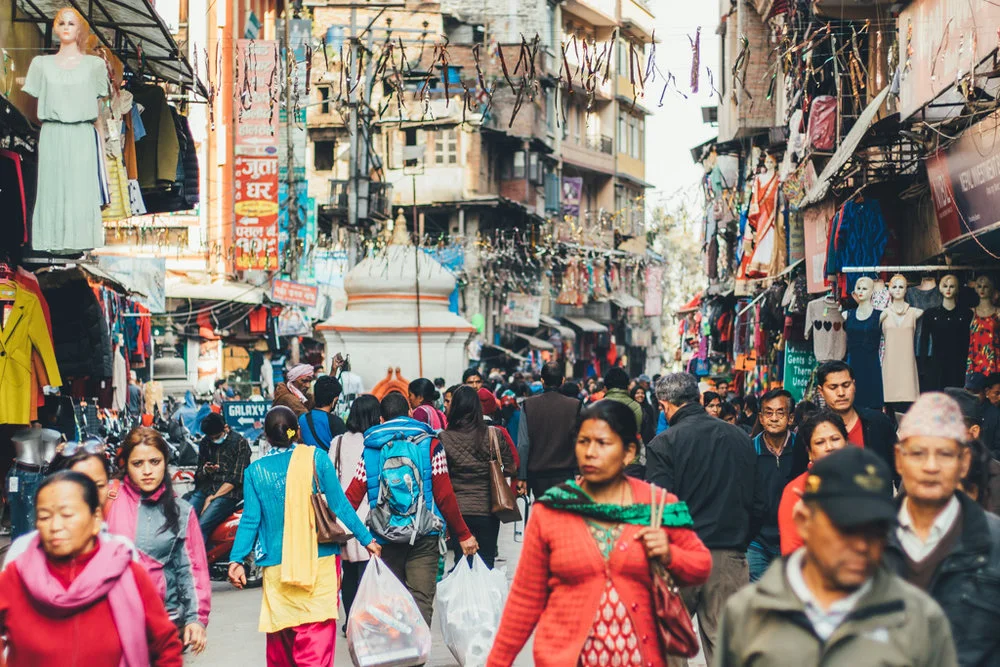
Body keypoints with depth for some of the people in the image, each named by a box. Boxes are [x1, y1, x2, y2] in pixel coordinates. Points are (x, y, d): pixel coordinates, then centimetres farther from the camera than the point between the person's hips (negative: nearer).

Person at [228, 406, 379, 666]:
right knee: (316, 643, -5)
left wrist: (236, 559, 6)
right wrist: (367, 539, 6)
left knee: (280, 645, 13)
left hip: (276, 568, 2)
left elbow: (250, 520, 0)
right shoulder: (316, 458, -1)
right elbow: (339, 505, -1)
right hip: (319, 563, -2)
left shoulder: (255, 471, 4)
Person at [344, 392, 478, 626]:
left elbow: (352, 497, 1)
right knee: (421, 601, -5)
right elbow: (445, 495, -2)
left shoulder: (371, 449, 7)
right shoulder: (429, 443, 2)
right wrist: (463, 534, 5)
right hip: (424, 537, -2)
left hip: (385, 538, 2)